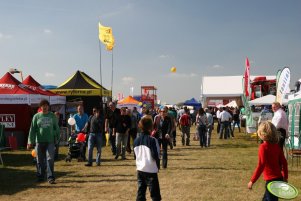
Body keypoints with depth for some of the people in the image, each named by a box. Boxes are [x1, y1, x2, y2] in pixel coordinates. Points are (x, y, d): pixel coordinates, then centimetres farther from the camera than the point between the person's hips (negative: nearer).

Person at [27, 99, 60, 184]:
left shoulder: (52, 116, 7)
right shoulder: (36, 116, 4)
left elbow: (56, 128, 13)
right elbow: (32, 129, 1)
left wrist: (57, 138, 12)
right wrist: (30, 141, -5)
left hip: (50, 141, 0)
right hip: (39, 141, 0)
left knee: (50, 159, -7)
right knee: (40, 160, 8)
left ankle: (50, 177, -5)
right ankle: (40, 176, 22)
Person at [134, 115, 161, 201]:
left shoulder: (136, 140, 3)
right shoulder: (152, 140, -15)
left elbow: (135, 155, 11)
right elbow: (156, 156, -14)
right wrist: (158, 166, 3)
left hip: (140, 169, 6)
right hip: (151, 170, -5)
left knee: (140, 192, 12)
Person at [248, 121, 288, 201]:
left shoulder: (263, 147, -15)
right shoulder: (276, 146, 6)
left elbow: (261, 165, -19)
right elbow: (284, 162, 10)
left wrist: (252, 181, -15)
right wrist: (285, 177, 21)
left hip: (271, 179, -8)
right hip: (279, 178, 8)